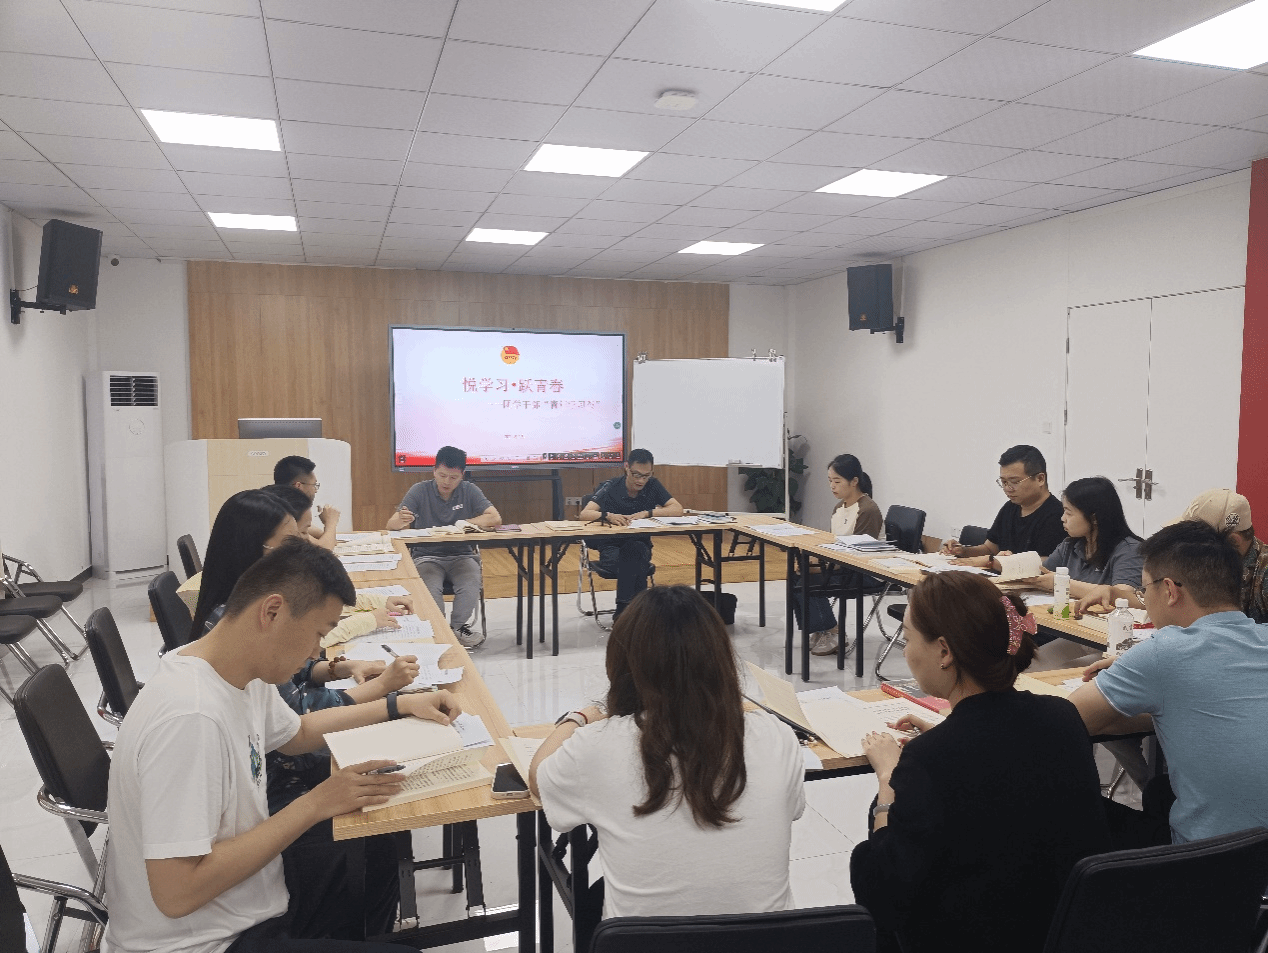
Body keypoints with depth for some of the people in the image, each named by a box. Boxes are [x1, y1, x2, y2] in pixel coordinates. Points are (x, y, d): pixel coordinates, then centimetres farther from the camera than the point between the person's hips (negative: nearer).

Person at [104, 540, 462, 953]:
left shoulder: (245, 676, -4)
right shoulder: (191, 719, -31)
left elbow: (297, 732, 17)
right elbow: (176, 892, -31)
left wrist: (401, 705, 9)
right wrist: (316, 804, -26)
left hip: (250, 902, 8)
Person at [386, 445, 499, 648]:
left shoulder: (469, 491, 2)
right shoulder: (420, 491, -1)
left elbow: (495, 519, -7)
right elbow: (391, 524, -9)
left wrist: (467, 523, -21)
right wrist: (400, 521, -34)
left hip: (461, 555, 1)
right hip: (427, 556, -1)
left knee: (470, 584, -30)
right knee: (430, 588, -32)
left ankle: (459, 627, -22)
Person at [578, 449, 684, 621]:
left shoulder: (653, 486, -3)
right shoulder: (611, 487, -10)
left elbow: (678, 509, -12)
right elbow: (584, 514, -20)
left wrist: (646, 513, -25)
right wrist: (607, 515, -41)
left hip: (641, 545, 2)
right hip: (611, 547, -2)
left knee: (635, 549, -34)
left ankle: (623, 610, -27)